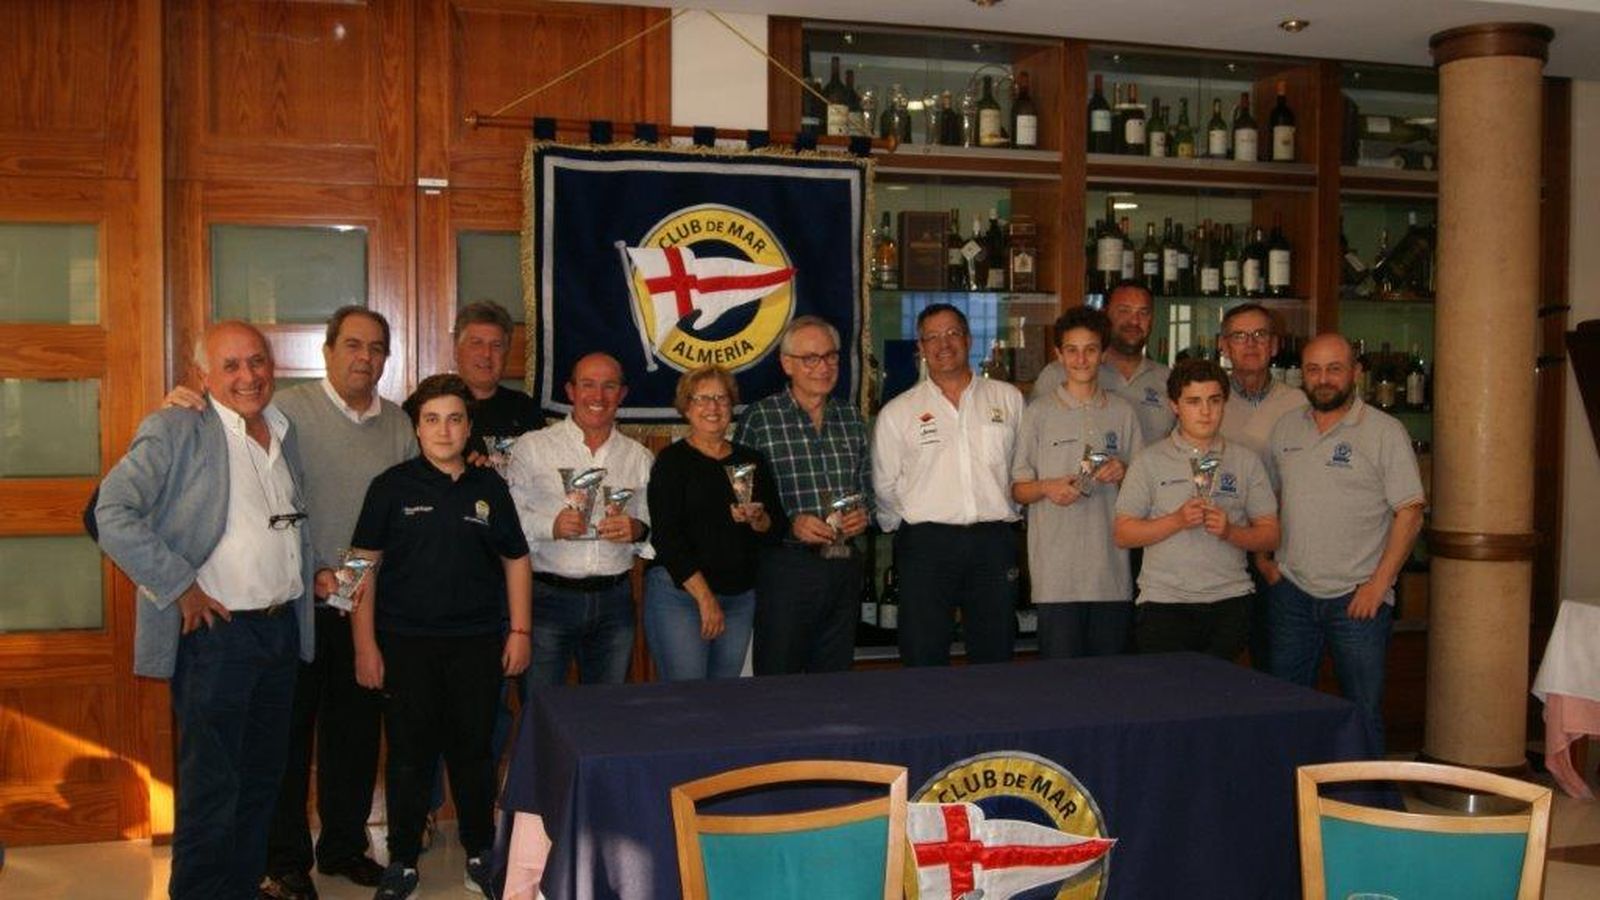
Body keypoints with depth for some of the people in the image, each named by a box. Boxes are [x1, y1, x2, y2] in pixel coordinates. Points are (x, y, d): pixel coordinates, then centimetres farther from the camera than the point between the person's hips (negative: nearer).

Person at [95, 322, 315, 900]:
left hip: (283, 630, 7)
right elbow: (112, 513, -16)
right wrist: (180, 586, -17)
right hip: (216, 631, -7)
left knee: (262, 779, 15)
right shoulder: (175, 432, -8)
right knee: (211, 787, 0)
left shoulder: (284, 434, 12)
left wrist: (310, 574, 12)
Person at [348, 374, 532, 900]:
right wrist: (365, 645, -5)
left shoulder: (490, 488, 6)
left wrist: (520, 631, 5)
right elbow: (364, 566, -1)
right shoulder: (392, 487, -1)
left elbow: (516, 560, 12)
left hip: (477, 642, 2)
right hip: (405, 643, -1)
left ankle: (480, 855, 26)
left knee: (474, 751, 10)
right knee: (409, 754, 6)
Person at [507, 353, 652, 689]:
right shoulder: (532, 447, 2)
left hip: (614, 599, 3)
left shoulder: (639, 457, 12)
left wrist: (637, 530, -9)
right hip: (547, 596, -3)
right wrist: (550, 526, -20)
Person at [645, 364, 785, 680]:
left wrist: (757, 519, -12)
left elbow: (778, 527, 12)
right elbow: (665, 536, -10)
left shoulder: (751, 461, 11)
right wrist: (705, 597, -14)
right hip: (680, 593, -5)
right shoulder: (672, 461, -3)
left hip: (740, 596, 5)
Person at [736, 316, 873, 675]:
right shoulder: (759, 419, -5)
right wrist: (791, 524, -19)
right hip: (786, 566, -5)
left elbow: (868, 486, 19)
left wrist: (864, 514, -1)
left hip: (844, 565, 5)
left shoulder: (852, 418, 12)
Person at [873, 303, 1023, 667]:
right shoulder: (897, 412, 7)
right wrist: (905, 528, 5)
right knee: (924, 663, -1)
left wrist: (1008, 512, 9)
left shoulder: (1008, 399, 10)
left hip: (994, 543, 1)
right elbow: (884, 487, 10)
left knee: (995, 659, 7)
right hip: (926, 544, -1)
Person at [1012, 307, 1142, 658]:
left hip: (1112, 568, 3)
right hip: (1056, 573, -3)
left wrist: (1124, 473, -4)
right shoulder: (1039, 413, 4)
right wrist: (1046, 488, -16)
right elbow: (1016, 489, 4)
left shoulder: (1122, 412, 12)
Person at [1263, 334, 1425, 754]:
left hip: (1358, 597, -4)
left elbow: (1409, 514, -8)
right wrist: (1262, 555, 7)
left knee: (1362, 711, 2)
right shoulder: (1285, 429, 9)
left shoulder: (1385, 432, -5)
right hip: (1291, 591, 4)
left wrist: (1378, 584, -14)